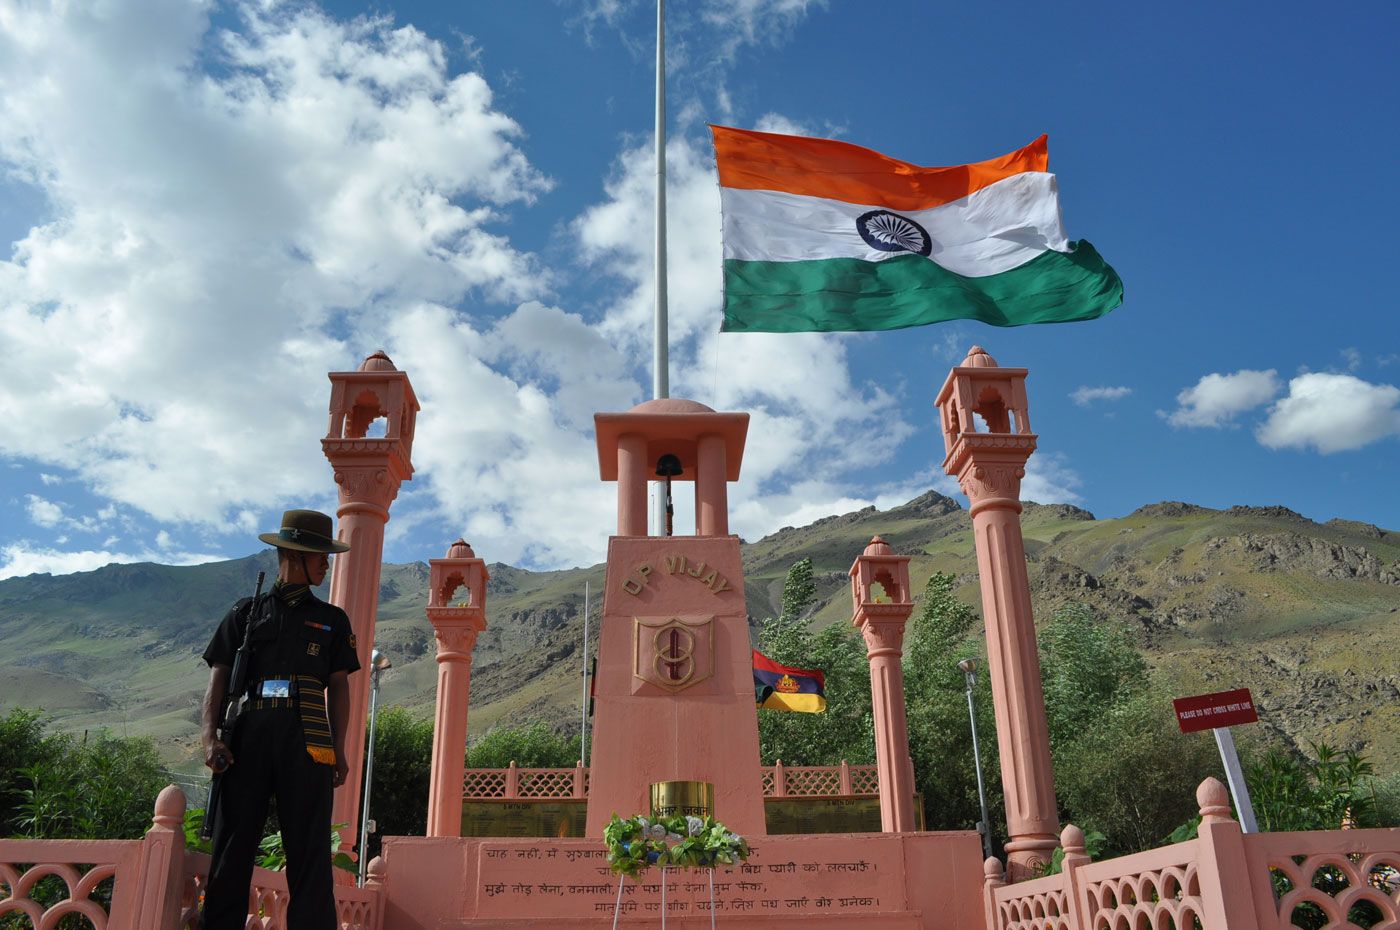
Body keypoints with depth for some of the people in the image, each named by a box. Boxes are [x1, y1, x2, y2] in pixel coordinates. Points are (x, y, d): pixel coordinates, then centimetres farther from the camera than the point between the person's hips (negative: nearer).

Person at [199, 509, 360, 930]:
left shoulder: (331, 620, 18)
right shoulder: (246, 613, 16)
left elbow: (338, 686, 12)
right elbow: (219, 678, 8)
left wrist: (339, 750, 2)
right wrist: (210, 737, -7)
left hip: (305, 741, 0)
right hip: (250, 736, 0)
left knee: (309, 851, -4)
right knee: (232, 845, 0)